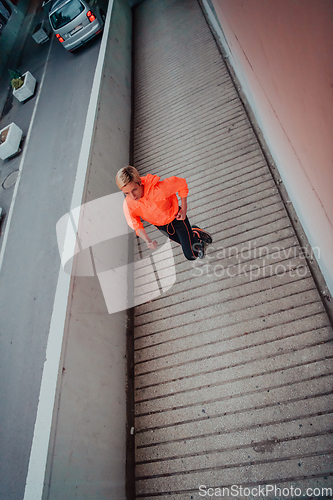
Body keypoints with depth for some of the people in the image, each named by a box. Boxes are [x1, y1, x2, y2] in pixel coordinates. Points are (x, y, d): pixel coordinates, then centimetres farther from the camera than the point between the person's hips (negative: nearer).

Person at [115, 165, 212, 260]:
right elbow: (137, 226, -17)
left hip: (176, 217, -4)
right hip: (160, 226, 4)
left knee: (191, 256, 3)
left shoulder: (158, 188, -39)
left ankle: (197, 233, 30)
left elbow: (182, 183, -23)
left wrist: (184, 209, -17)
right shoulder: (128, 205, -26)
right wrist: (147, 241, -36)